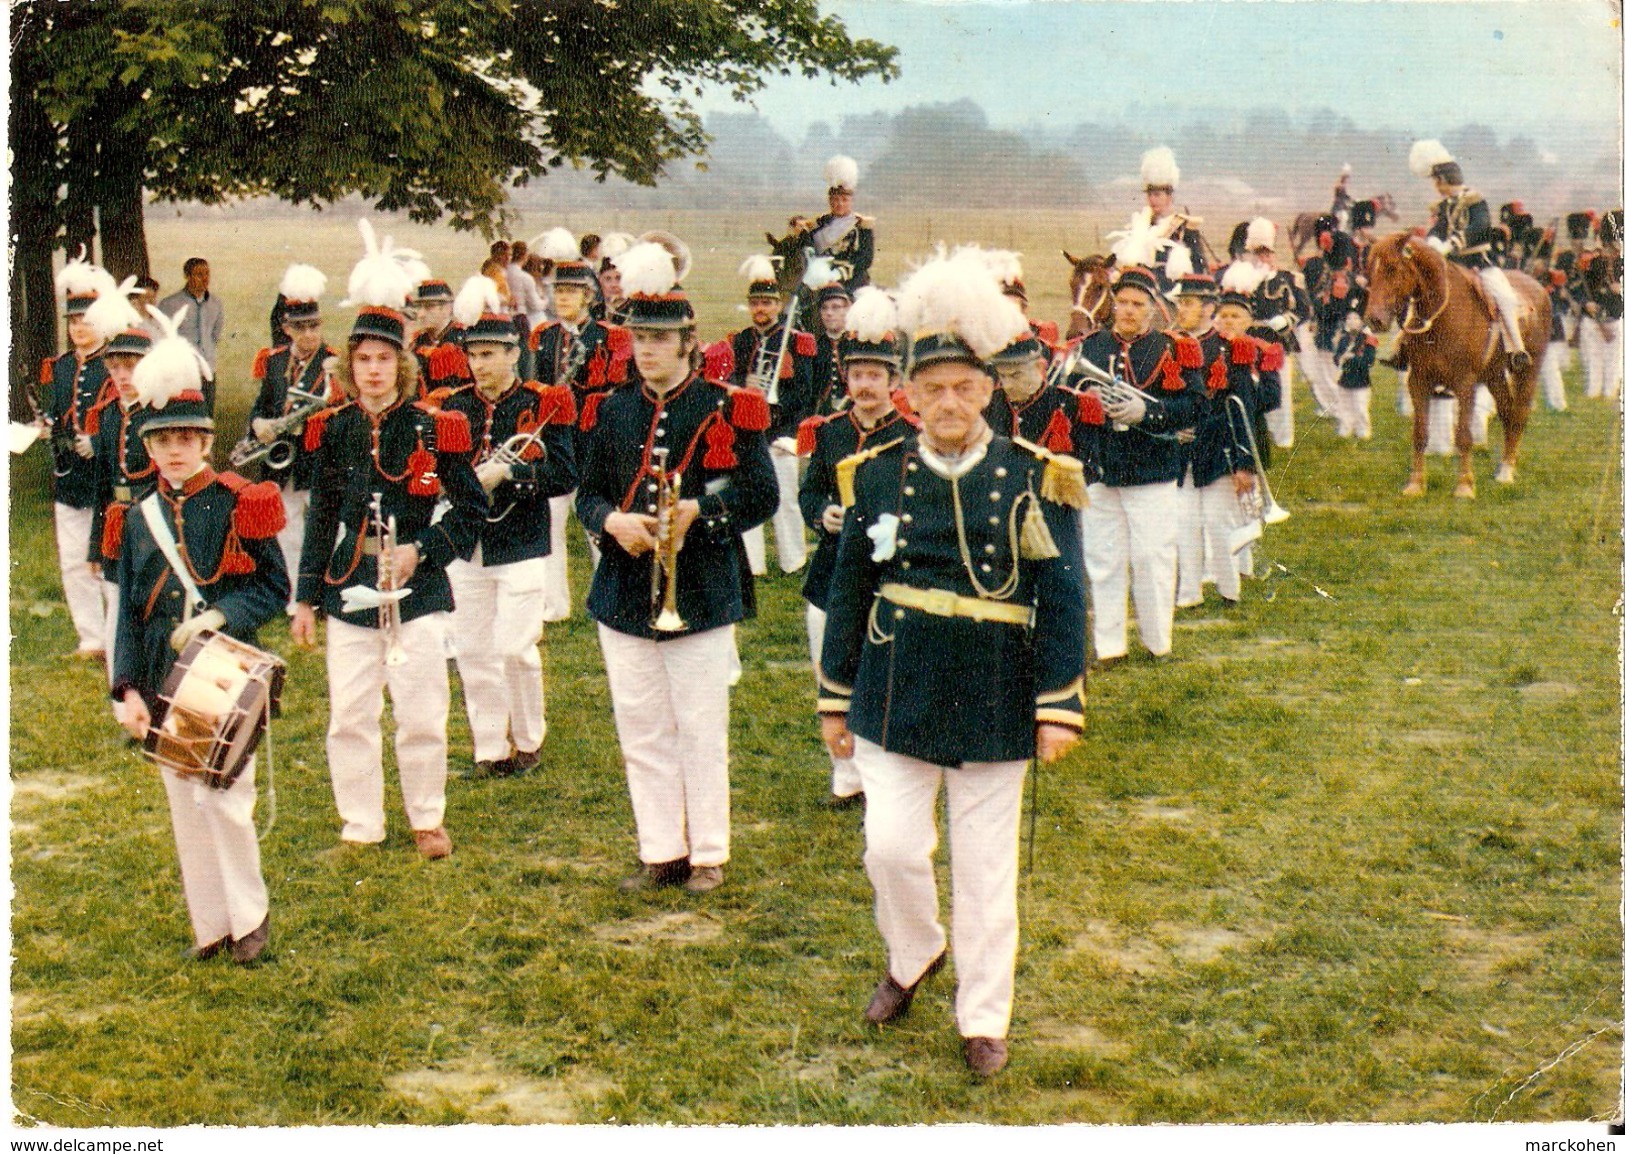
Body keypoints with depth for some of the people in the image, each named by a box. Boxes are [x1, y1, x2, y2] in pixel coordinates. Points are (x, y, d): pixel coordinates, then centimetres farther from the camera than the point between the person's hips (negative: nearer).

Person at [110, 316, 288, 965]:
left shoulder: (238, 505, -5)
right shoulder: (140, 518, 6)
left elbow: (275, 588, -4)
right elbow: (129, 612, 6)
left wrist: (220, 615, -20)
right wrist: (129, 689, -3)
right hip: (165, 685, 4)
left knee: (222, 796, -6)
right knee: (184, 806, 9)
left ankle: (250, 915, 14)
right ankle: (210, 923, 21)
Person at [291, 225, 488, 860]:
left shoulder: (433, 428, -5)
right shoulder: (334, 430, 3)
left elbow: (472, 508, 0)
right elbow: (321, 517, 8)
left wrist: (422, 551, -12)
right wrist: (306, 597, 8)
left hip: (416, 591, -2)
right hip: (349, 591, 2)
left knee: (422, 716, 4)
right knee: (349, 717, 6)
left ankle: (427, 819, 22)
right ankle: (360, 825, 21)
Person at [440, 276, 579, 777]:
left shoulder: (544, 403, -3)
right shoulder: (455, 405, 8)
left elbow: (565, 474, -8)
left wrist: (507, 473, -20)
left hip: (521, 546, -4)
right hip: (465, 547, 4)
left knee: (515, 649, -4)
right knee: (473, 652, 5)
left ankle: (529, 740, 17)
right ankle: (489, 749, 16)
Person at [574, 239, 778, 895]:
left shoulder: (728, 410, -4)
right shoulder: (609, 412, 8)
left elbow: (761, 496, -4)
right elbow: (587, 494, 11)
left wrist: (697, 512, -20)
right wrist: (612, 520, -12)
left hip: (700, 595, -4)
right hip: (623, 591, 4)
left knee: (700, 732, 4)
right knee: (641, 732, 9)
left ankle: (708, 854, 17)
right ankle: (661, 852, 21)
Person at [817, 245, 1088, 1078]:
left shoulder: (1032, 480, -5)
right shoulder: (877, 476, 0)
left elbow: (1062, 598, -4)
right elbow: (847, 593, 7)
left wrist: (1059, 706, -8)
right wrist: (835, 699, 8)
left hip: (994, 704, -1)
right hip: (896, 696, 1)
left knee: (985, 866, 8)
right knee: (891, 846, 1)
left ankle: (984, 1017, 23)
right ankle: (911, 955, 33)